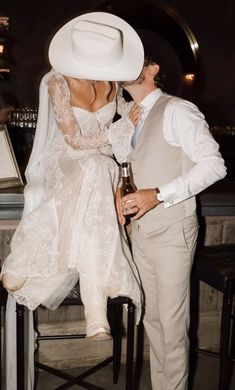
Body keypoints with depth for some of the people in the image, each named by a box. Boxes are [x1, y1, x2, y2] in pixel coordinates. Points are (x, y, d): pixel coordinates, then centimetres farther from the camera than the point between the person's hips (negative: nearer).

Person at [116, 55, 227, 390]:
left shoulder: (176, 110, -10)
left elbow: (214, 164, -16)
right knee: (151, 318, 15)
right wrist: (120, 191, 0)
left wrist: (159, 195, -21)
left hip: (171, 231, -7)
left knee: (172, 324, 1)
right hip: (140, 230, 7)